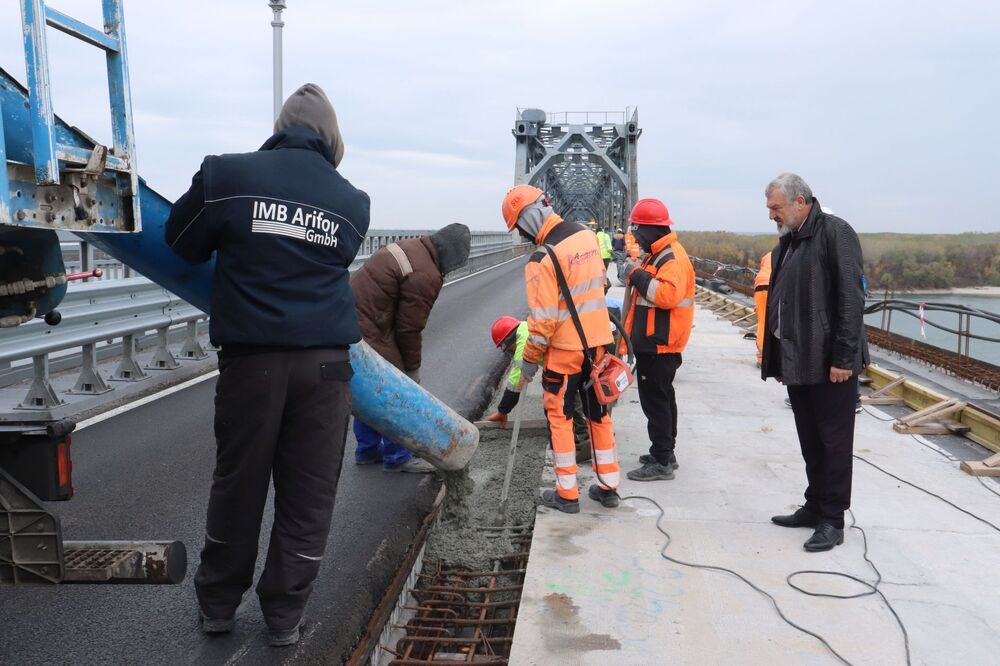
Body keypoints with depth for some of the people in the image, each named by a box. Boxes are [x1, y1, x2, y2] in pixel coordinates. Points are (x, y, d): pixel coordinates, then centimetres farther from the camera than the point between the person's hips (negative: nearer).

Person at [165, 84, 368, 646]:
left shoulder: (227, 174, -3)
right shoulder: (353, 201, 2)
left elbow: (182, 244, 7)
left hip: (251, 358, 0)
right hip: (325, 362, 1)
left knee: (238, 487, 15)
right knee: (308, 496, 11)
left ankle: (218, 604, 32)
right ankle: (285, 615, 22)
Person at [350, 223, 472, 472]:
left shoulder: (409, 247, 10)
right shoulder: (426, 276, -20)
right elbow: (409, 328, -15)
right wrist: (413, 368, 1)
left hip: (349, 318, 10)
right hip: (368, 329, -10)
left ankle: (368, 449, 34)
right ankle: (397, 457, 14)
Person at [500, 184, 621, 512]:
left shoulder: (542, 259, -21)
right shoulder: (587, 235, 0)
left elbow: (543, 319, -20)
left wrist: (530, 358, -8)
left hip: (565, 347, -7)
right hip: (599, 340, 7)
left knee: (559, 417, 9)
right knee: (599, 413, 17)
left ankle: (567, 494, 16)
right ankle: (607, 487, 27)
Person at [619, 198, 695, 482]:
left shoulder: (673, 257, -17)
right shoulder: (657, 255, 16)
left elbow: (668, 294, -32)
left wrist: (641, 278, -23)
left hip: (659, 344, -11)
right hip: (653, 342, 11)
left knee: (655, 400, -6)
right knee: (661, 398, 17)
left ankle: (662, 463, 0)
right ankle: (664, 453, 28)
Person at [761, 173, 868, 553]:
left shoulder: (835, 233, -11)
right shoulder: (787, 242, 15)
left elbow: (851, 299, -18)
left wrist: (843, 358, -21)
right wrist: (777, 359, 16)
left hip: (830, 363, -8)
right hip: (797, 361, 8)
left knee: (833, 442, 2)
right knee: (810, 442, 16)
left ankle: (832, 520, 10)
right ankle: (815, 507, 28)